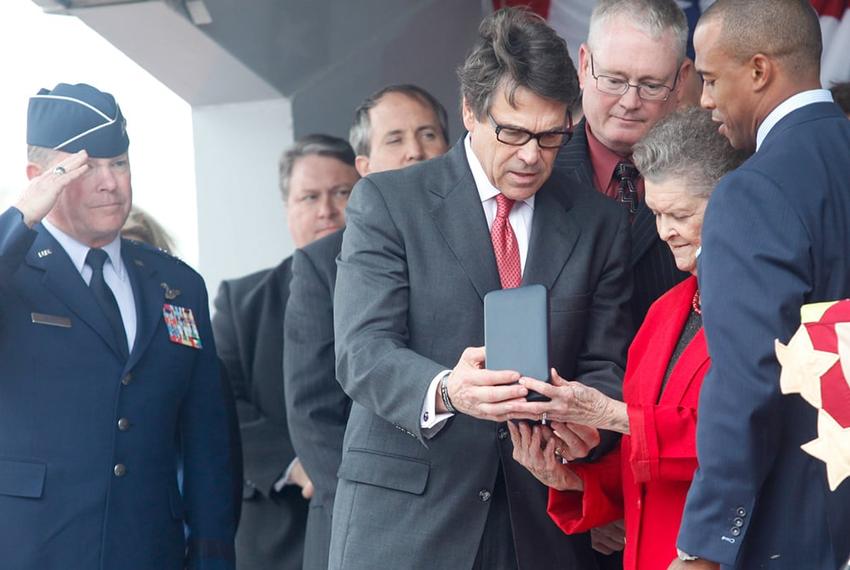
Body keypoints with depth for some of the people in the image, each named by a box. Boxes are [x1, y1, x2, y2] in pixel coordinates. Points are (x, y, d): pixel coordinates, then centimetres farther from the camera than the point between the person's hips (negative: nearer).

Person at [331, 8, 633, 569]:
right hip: (404, 522, -2)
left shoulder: (600, 223, 8)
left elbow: (606, 368, 6)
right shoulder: (386, 202, 0)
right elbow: (363, 351, -10)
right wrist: (444, 391, -30)